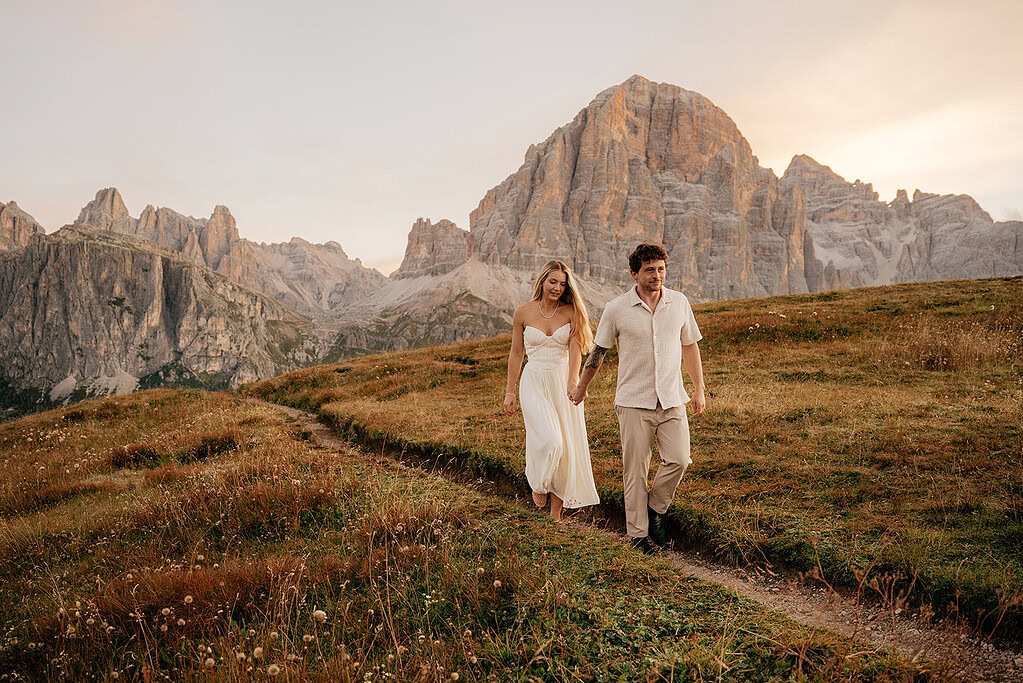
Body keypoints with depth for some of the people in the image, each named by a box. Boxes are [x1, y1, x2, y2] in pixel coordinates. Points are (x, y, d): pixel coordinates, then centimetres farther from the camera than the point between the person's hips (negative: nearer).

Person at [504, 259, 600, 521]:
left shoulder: (571, 311, -1)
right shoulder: (523, 312, 0)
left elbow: (576, 350, -11)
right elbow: (516, 353, 7)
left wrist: (572, 382, -29)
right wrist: (509, 392, 8)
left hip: (564, 383, 2)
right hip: (534, 383, -1)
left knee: (566, 447, 4)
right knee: (549, 442, -19)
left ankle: (556, 513, 19)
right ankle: (538, 484, 15)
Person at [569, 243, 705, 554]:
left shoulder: (679, 303, 4)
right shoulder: (616, 309, -4)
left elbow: (689, 347, 15)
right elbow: (598, 352, 8)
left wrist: (699, 389, 15)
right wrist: (581, 388, 17)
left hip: (672, 400, 3)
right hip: (634, 402, -2)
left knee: (679, 460, -10)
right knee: (635, 470, 1)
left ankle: (656, 509, 16)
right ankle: (638, 535, 13)